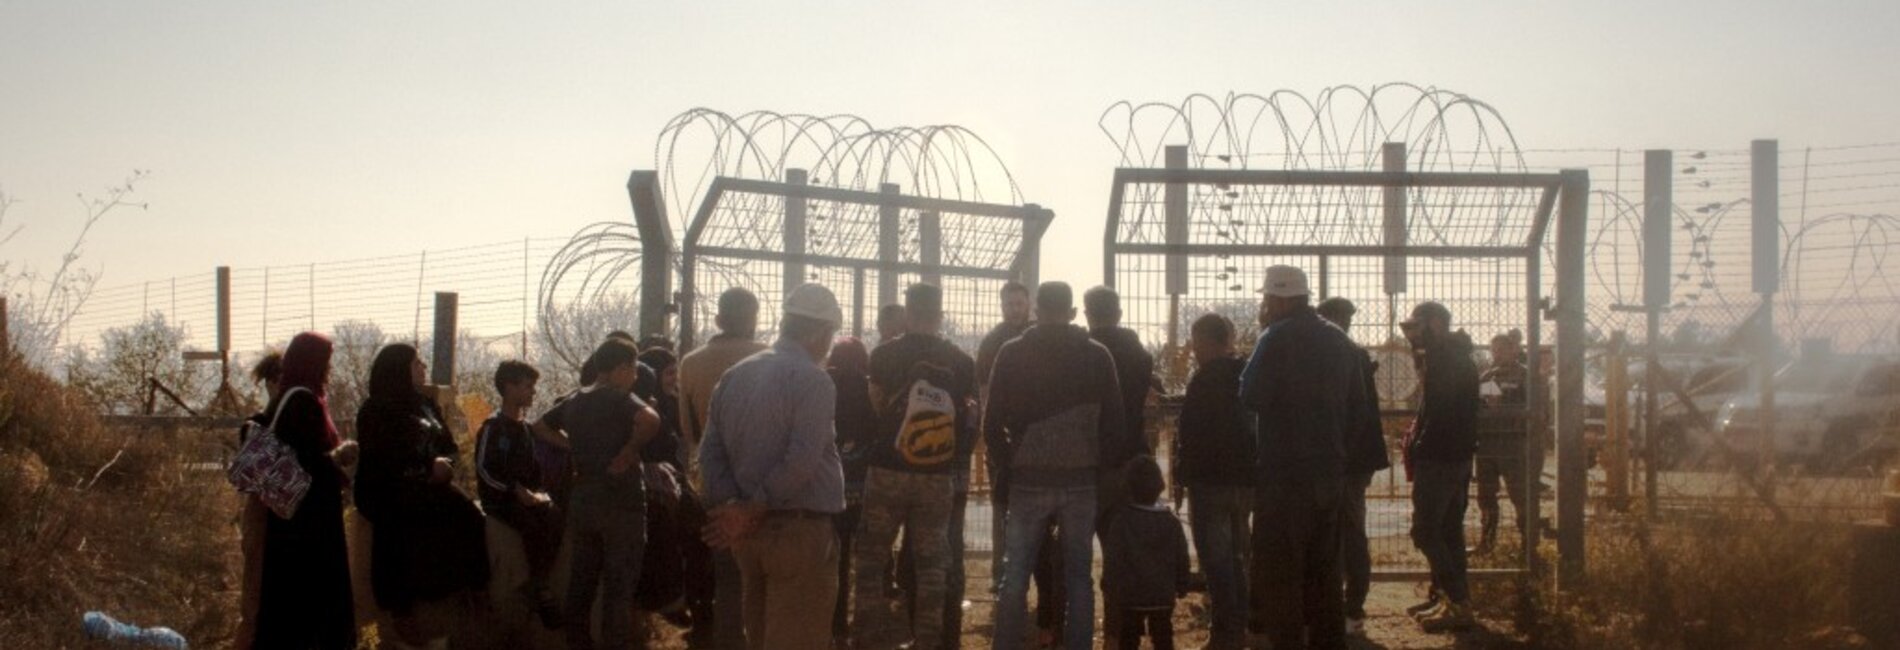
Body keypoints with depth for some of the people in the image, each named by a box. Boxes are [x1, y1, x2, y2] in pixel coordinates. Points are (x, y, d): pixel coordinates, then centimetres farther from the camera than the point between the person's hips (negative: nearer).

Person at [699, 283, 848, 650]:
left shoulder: (735, 376, 11)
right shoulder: (811, 380, -12)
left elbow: (711, 451, 7)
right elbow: (801, 463, -20)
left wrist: (733, 507, -1)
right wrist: (754, 510, -11)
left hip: (749, 534, 8)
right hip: (801, 532, -7)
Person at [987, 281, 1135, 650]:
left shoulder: (1012, 354, 0)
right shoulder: (1097, 356, 2)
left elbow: (993, 424, -1)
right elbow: (1113, 423, 1)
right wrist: (1102, 468, 13)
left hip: (1028, 480, -1)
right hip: (1080, 480, 1)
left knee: (1015, 577, 5)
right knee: (1078, 577, 8)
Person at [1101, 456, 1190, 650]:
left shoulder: (1121, 520, -12)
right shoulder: (1171, 521, 0)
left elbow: (1112, 560, -10)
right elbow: (1182, 558, 6)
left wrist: (1109, 590, -2)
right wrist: (1181, 586, 18)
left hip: (1130, 597, -3)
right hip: (1164, 596, 3)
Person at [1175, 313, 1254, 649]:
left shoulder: (1205, 379, -12)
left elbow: (1192, 432, -16)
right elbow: (1255, 424, 15)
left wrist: (1184, 476, -11)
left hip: (1211, 481, -8)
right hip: (1245, 479, 8)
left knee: (1216, 559, -5)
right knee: (1235, 556, 16)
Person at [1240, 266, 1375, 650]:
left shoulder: (1279, 338, -11)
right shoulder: (1340, 342, 12)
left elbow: (1252, 398, -16)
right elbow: (1358, 410, 13)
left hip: (1285, 474, -7)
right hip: (1329, 471, 7)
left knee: (1278, 574, -4)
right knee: (1323, 573, 15)